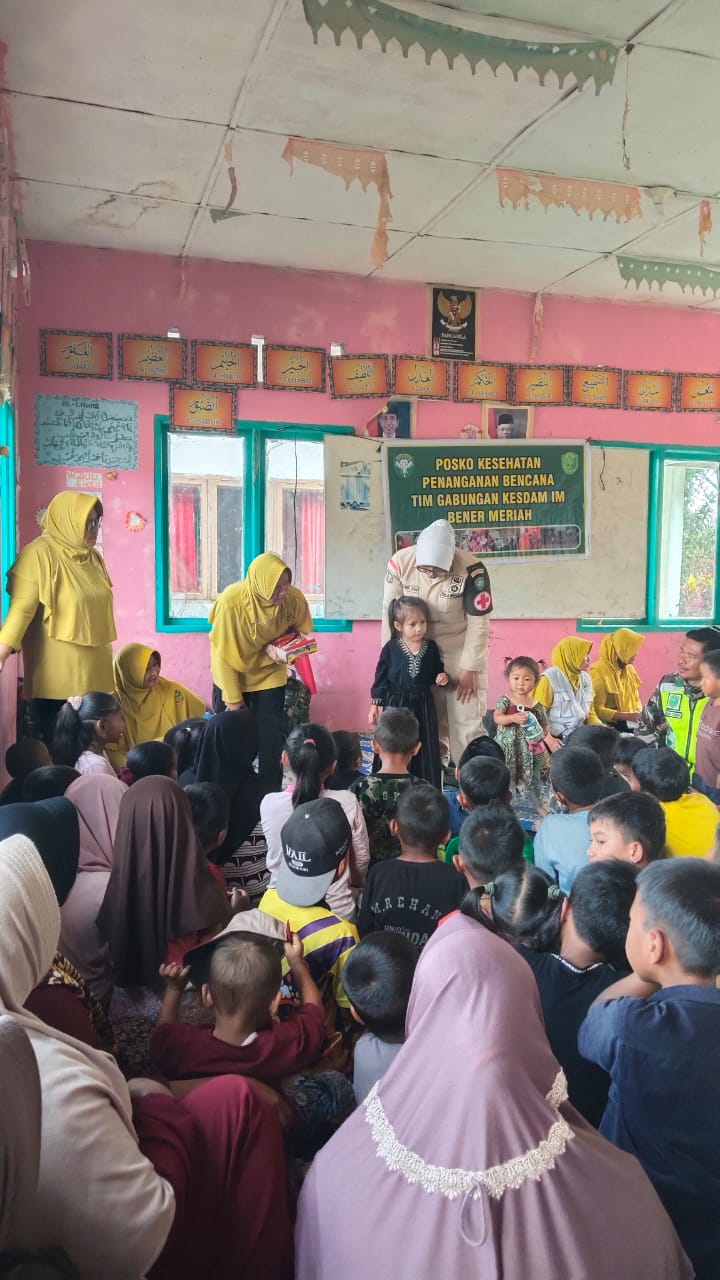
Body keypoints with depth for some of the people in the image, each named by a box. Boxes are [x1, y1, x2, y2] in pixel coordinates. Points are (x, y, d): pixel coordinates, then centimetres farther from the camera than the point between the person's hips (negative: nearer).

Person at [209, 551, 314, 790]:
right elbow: (223, 653, -20)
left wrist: (277, 649, -24)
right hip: (234, 675, -1)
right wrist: (232, 698, -15)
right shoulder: (231, 601, -30)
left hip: (269, 673, 2)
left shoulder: (294, 599, -22)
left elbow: (301, 631, -2)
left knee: (272, 737, -1)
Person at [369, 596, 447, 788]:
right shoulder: (390, 649, -6)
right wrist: (375, 705, -3)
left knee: (425, 751, 7)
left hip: (423, 706, 2)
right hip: (396, 705, -2)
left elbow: (437, 672, 13)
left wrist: (441, 679, -9)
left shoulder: (431, 647, 0)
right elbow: (381, 678, -2)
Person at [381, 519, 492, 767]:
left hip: (461, 648, -3)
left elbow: (478, 622, -18)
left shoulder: (471, 569, -27)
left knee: (466, 718, -2)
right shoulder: (400, 562, -19)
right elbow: (390, 612, -10)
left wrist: (469, 668, -14)